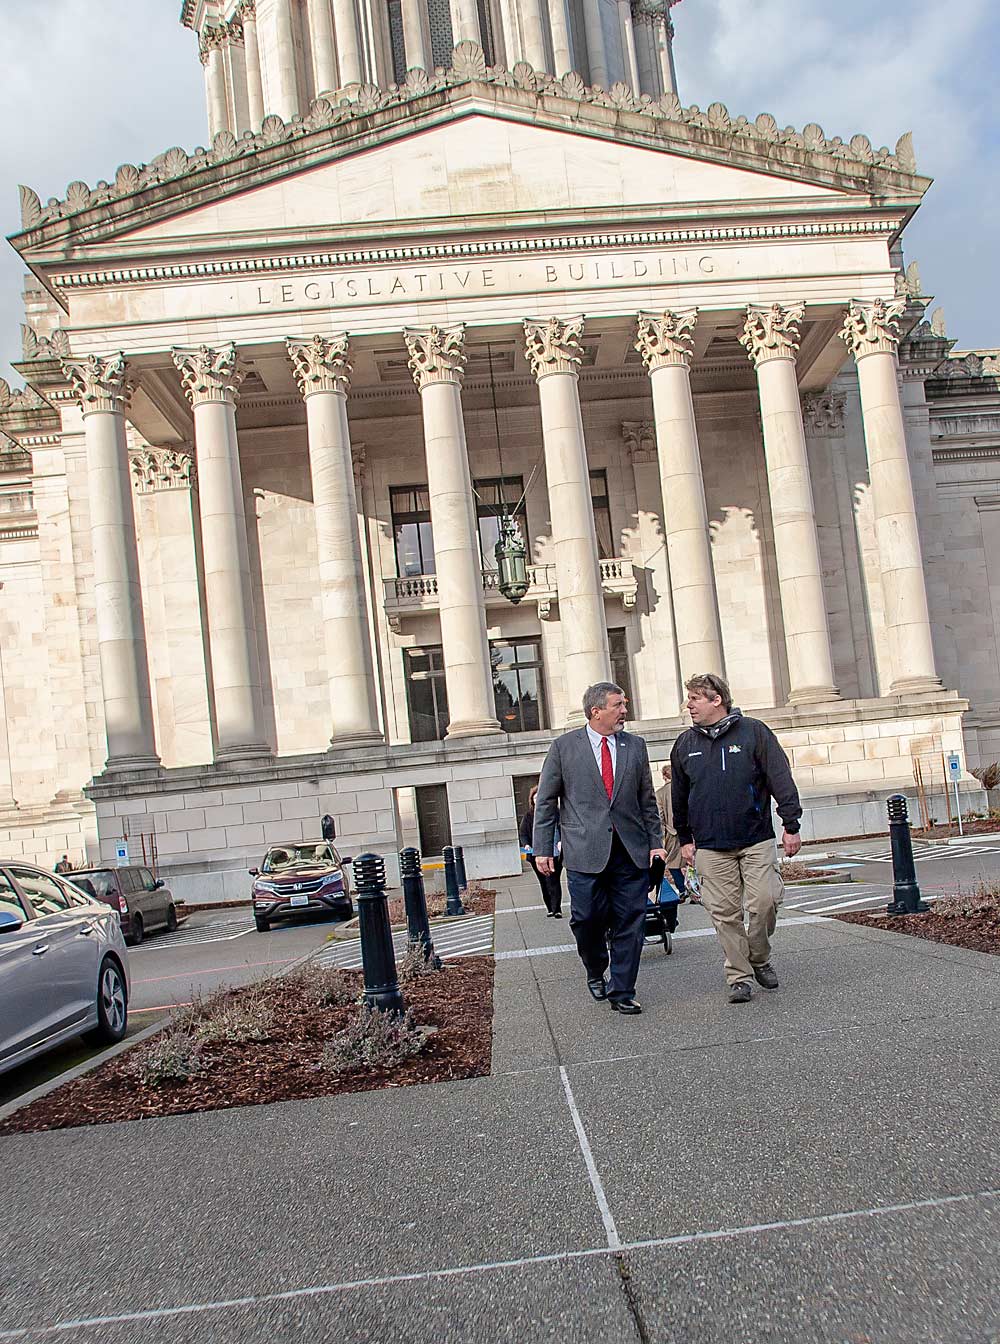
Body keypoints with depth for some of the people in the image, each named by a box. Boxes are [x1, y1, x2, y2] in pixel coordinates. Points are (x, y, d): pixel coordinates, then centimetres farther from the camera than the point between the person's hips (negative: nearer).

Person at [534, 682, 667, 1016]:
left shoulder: (636, 746, 11)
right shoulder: (563, 747, 2)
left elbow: (646, 800, 15)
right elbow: (546, 802, 3)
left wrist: (655, 842, 7)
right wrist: (543, 849, -1)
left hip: (631, 850, 3)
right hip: (585, 851, -2)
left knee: (629, 922, 3)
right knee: (587, 919, -1)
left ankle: (621, 992, 15)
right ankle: (596, 972, 28)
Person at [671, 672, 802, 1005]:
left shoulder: (753, 732, -1)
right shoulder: (685, 744, 9)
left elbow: (781, 779, -1)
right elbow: (679, 796, 17)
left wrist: (791, 825, -4)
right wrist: (685, 838, 16)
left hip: (757, 840, -2)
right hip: (710, 847, 2)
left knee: (765, 901, -8)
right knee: (725, 912, 0)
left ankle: (759, 959, 18)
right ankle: (739, 976, 12)